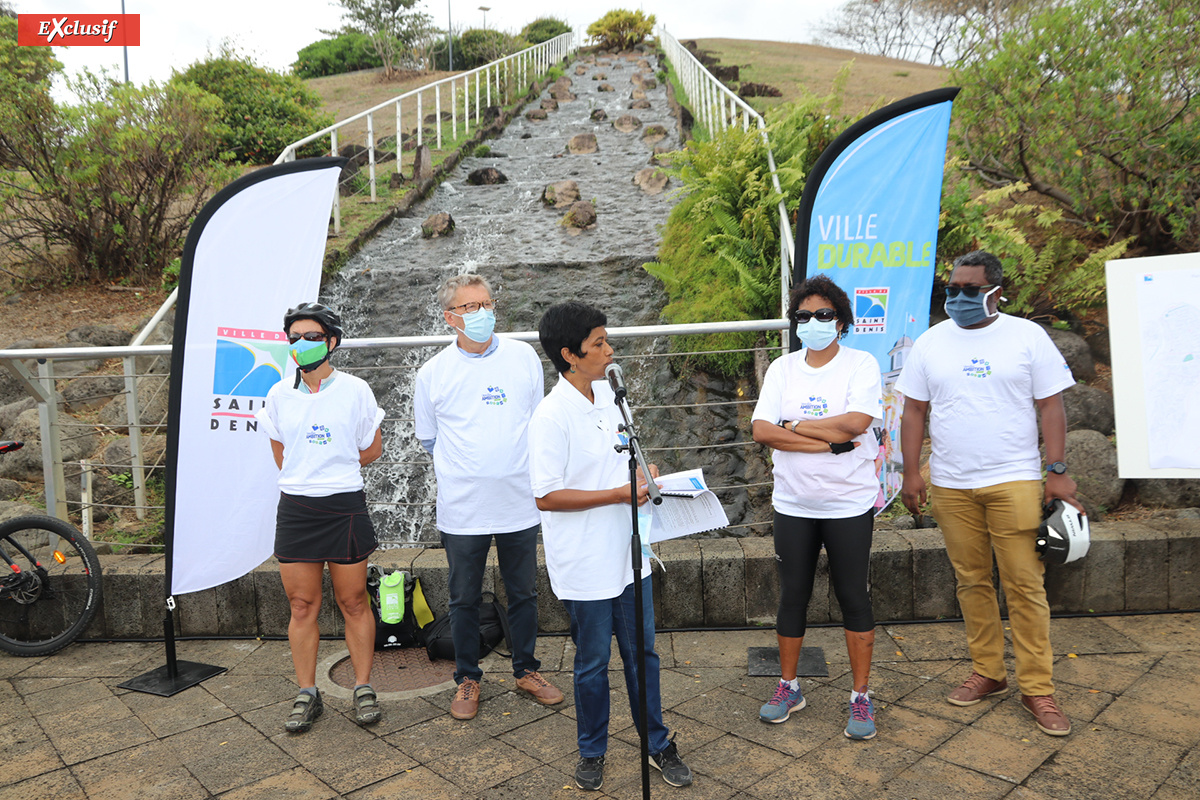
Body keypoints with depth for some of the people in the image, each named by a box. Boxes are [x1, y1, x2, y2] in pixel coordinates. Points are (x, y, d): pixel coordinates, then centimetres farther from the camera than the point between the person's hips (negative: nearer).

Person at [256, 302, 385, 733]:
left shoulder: (355, 390, -2)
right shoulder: (279, 395, 5)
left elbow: (372, 450, 5)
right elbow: (281, 456, 17)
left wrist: (333, 471, 7)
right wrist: (320, 471, 10)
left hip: (344, 507, -2)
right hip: (295, 508, 3)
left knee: (354, 603, 5)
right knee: (302, 605, 8)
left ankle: (363, 689, 19)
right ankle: (307, 694, 21)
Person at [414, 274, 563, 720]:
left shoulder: (524, 357, 1)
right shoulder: (433, 373, -2)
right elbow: (428, 438, 10)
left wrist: (508, 461, 9)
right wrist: (468, 467, 6)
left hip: (520, 502, 2)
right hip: (462, 509, -1)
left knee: (524, 593, 14)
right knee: (465, 599, 11)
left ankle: (527, 671, 32)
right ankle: (467, 679, 29)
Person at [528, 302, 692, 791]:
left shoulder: (608, 394, 4)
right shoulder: (552, 416, -20)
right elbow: (547, 496, -21)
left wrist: (644, 470, -2)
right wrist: (621, 494, -21)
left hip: (626, 552, 7)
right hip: (585, 564, -6)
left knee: (642, 652, 18)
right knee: (593, 663, 11)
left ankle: (657, 745, 36)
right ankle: (592, 753, 34)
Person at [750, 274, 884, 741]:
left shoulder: (861, 365, -5)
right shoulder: (781, 369, 4)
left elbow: (856, 422, -21)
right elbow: (761, 431, -9)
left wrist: (794, 426, -13)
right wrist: (827, 442, -17)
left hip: (849, 505, -3)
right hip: (793, 505, 3)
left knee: (854, 598, 7)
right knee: (792, 596, 12)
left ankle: (860, 697, 23)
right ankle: (789, 687, 30)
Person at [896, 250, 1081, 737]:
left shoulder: (1027, 336, 2)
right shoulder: (931, 342, 7)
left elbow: (1050, 406, 1)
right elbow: (915, 411, 7)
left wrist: (1057, 471, -6)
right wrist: (912, 473, 1)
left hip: (1014, 482, -2)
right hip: (951, 486, 2)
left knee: (1025, 586, -1)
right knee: (972, 582, 9)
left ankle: (1037, 688, 11)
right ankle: (987, 673, 23)